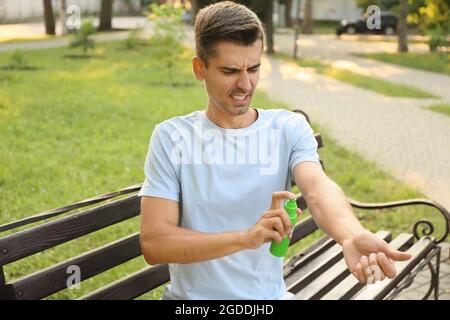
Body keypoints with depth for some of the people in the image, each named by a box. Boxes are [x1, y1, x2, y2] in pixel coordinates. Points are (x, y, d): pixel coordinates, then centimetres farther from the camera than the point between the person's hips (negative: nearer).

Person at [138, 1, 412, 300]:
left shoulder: (288, 129, -1)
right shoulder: (171, 138, -5)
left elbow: (317, 187, -19)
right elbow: (153, 243, -12)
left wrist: (352, 236, -40)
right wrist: (246, 237, -26)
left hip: (269, 295, 1)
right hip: (192, 296, -1)